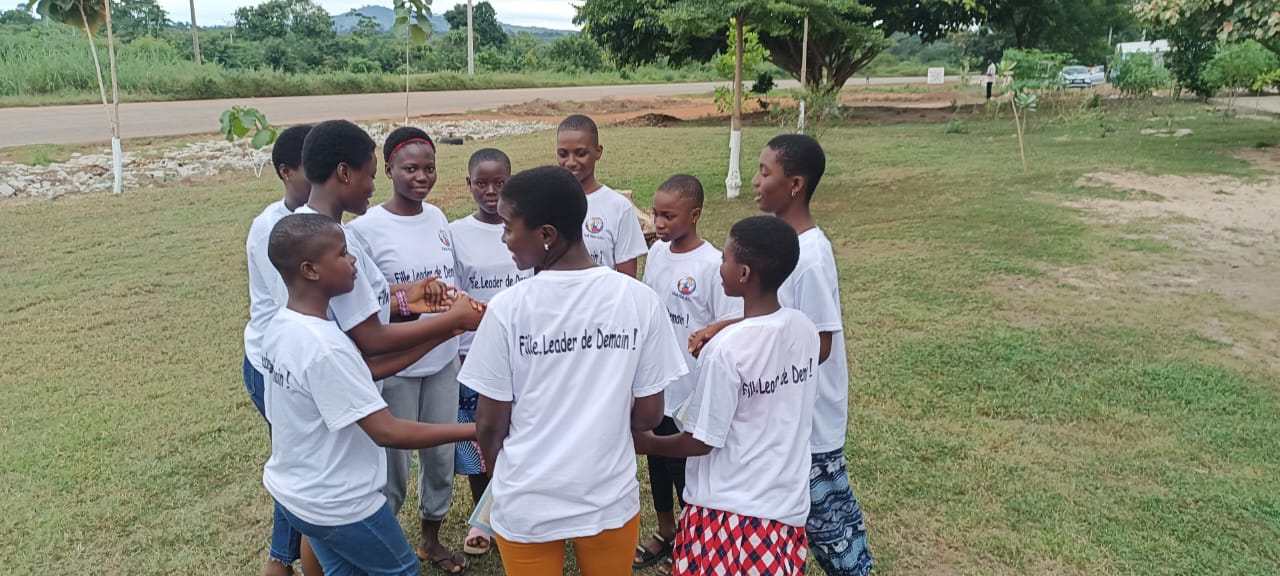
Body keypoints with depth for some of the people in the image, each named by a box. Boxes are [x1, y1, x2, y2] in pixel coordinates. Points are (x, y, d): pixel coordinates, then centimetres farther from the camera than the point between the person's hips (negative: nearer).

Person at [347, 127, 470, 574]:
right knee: (392, 464, 7)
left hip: (443, 361, 5)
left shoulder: (437, 217, 3)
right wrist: (409, 301, -24)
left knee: (441, 455, 16)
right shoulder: (366, 228, -13)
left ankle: (431, 540, 38)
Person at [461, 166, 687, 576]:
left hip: (527, 505, -1)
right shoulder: (640, 299, -11)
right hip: (610, 498, 2)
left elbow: (491, 422, -8)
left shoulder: (508, 307, -16)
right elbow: (649, 415, -4)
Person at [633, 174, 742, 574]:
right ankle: (665, 533, 41)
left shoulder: (712, 264, -19)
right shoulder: (656, 252, 1)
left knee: (686, 467, 10)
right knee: (656, 460, 19)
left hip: (691, 389, -6)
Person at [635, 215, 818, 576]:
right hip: (788, 506, 6)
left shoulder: (726, 350, -23)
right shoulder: (806, 330, -4)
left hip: (729, 511, -6)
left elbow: (701, 442, -16)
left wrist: (646, 443, 1)